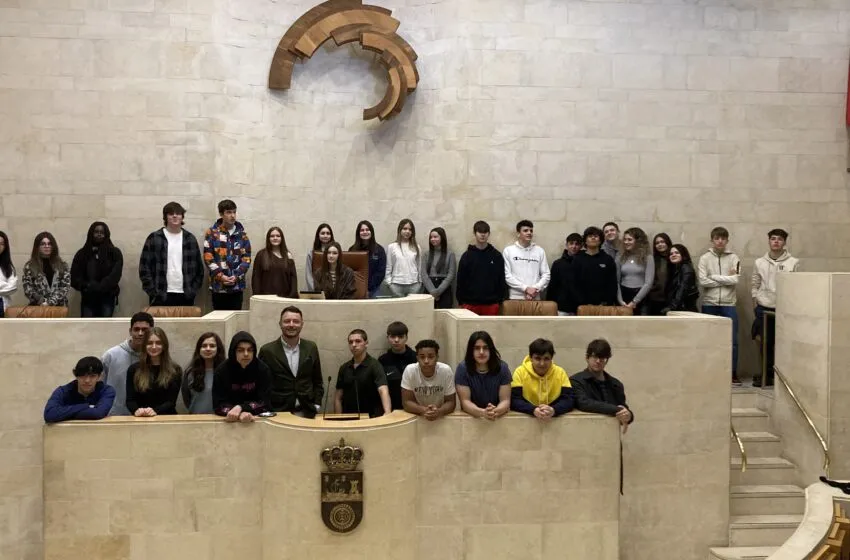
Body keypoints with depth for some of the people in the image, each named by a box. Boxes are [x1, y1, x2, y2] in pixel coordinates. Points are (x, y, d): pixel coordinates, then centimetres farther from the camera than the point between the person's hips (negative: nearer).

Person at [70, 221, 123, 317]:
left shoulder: (114, 253, 5)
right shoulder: (82, 253, 10)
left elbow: (115, 276, -7)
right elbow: (75, 277, 4)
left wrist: (99, 287, -19)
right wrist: (86, 286, -14)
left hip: (107, 297, -1)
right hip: (88, 298, 1)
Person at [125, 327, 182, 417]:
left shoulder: (175, 370, 6)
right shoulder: (133, 369, 11)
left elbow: (171, 401, -2)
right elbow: (130, 400, 4)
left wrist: (155, 411, -20)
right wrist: (136, 410, -16)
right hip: (141, 419, 2)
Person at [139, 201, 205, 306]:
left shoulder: (190, 238, 10)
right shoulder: (154, 238, 2)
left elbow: (199, 267, 12)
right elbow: (144, 267, 0)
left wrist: (193, 291, 3)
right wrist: (153, 292, -7)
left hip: (186, 297, 2)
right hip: (161, 297, -2)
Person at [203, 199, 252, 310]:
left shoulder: (241, 234, 8)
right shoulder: (212, 233, 1)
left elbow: (246, 258, 4)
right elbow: (208, 257, -5)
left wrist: (236, 276, -9)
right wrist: (220, 276, -14)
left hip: (237, 285, 2)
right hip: (218, 286, -2)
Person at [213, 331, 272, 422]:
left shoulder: (262, 369, -5)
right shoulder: (221, 371, -5)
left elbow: (264, 403, -7)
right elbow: (218, 405, -9)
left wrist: (240, 408, -21)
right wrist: (239, 414, -25)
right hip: (230, 421, 0)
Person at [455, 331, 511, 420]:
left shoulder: (502, 367, -5)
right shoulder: (462, 368, -8)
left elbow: (505, 400, -9)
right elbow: (465, 401, -13)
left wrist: (496, 411, -30)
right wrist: (483, 412, -31)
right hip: (471, 416, -1)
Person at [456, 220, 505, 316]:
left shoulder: (497, 255, 5)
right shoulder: (466, 256, 3)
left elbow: (501, 280, 6)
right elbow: (460, 280, 3)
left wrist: (500, 300, 1)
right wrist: (461, 301, -1)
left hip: (491, 303, 1)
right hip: (470, 303, 0)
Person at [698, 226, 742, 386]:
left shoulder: (733, 258, 4)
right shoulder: (705, 258, 1)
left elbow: (735, 279, -8)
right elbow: (702, 281, -10)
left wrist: (714, 277, -8)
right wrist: (725, 280, -7)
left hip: (728, 304, 1)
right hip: (709, 304, 0)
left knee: (732, 341, 1)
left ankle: (733, 374, 10)